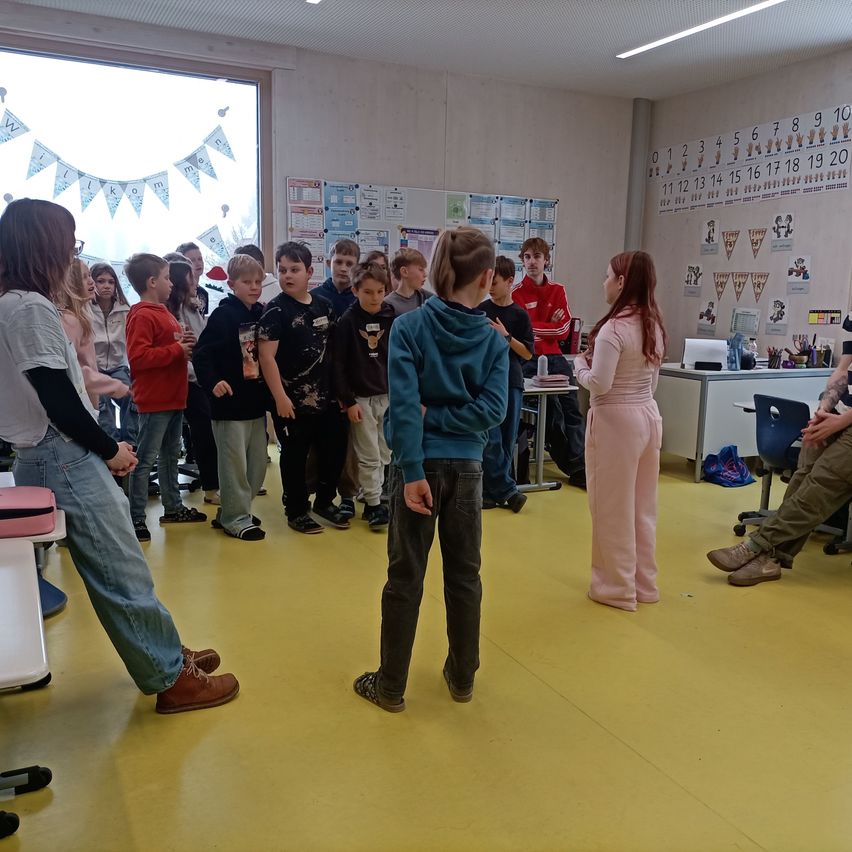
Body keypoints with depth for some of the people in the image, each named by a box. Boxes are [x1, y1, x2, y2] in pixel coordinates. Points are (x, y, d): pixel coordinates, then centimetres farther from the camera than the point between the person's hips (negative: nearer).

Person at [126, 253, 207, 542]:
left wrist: (186, 343, 4)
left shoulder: (163, 312, 16)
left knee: (171, 454, 18)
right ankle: (135, 518, 1)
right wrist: (177, 350, -18)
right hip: (154, 400, -10)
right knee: (145, 459, -4)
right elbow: (138, 356, -24)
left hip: (174, 398, 10)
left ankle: (173, 507, 29)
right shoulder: (141, 316, -14)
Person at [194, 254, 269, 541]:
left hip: (256, 402, 7)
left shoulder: (262, 314, 7)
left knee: (258, 463, 14)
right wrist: (213, 382, -27)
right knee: (235, 463, 1)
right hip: (230, 403, -7)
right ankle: (235, 519, 17)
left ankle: (230, 511, 30)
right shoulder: (223, 315, -11)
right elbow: (202, 353, -15)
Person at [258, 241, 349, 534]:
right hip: (293, 400, -6)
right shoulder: (276, 310, -10)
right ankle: (297, 511, 22)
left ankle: (325, 501, 32)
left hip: (326, 396, 6)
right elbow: (267, 356, -15)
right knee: (294, 457, 6)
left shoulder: (324, 305, 8)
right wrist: (280, 397, -18)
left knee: (335, 449, 13)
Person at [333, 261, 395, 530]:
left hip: (389, 396, 4)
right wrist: (348, 401, -11)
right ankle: (374, 504, 13)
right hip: (361, 398, -3)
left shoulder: (392, 319, 1)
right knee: (369, 456, 2)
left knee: (385, 454, 10)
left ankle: (372, 498, 24)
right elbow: (339, 365, -8)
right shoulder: (347, 321, -8)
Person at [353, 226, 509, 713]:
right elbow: (492, 408, -13)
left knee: (406, 577, 9)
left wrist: (413, 471, -18)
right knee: (465, 575, 15)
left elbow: (405, 405, -17)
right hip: (467, 467, 2)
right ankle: (462, 678, 30)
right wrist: (437, 416, -9)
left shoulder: (408, 327, -8)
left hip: (421, 465, -1)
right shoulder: (494, 339, -3)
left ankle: (391, 686, 21)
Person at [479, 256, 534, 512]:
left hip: (511, 382, 2)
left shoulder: (520, 315, 3)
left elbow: (528, 354, -1)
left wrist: (506, 336, -12)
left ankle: (491, 491, 16)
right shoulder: (479, 311, 1)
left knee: (507, 441, 5)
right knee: (491, 441, -7)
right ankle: (507, 491, 2)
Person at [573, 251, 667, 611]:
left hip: (616, 420, -8)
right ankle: (644, 584, 27)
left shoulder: (614, 328, -17)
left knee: (613, 508, 5)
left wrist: (579, 365, -3)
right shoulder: (655, 326, 8)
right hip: (649, 416, 8)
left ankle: (617, 588, 16)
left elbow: (599, 384, -20)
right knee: (643, 506, 16)